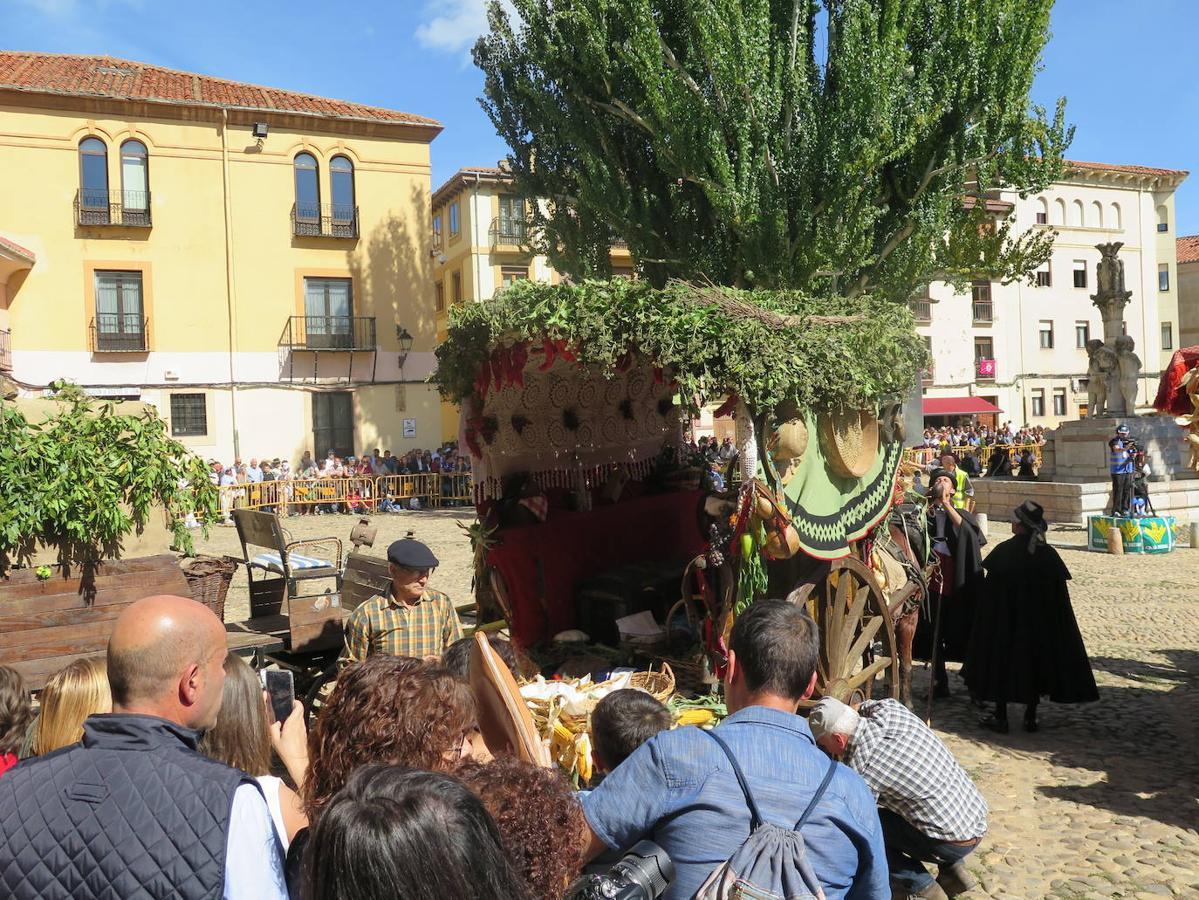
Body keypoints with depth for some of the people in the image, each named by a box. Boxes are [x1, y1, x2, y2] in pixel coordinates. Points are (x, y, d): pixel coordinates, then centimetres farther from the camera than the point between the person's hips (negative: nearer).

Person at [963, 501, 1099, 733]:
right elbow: (1059, 595, -1)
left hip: (1006, 621, -2)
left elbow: (991, 592, -8)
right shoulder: (1049, 555, -5)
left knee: (1002, 662, 9)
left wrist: (989, 624, 2)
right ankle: (1030, 717, 17)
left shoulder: (1003, 552, -12)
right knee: (1036, 661, 13)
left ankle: (1000, 717, 11)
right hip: (1042, 625, 2)